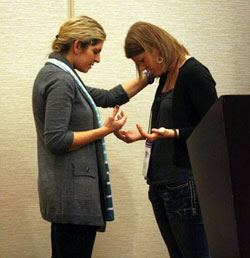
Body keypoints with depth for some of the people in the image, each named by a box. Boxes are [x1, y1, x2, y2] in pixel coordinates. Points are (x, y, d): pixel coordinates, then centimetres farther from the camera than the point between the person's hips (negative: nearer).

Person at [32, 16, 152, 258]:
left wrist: (148, 76, 19)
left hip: (67, 191, 10)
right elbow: (56, 140, -21)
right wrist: (104, 130, -15)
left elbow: (108, 97, 21)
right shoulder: (60, 80, -15)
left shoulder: (59, 75, 16)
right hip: (73, 192, -10)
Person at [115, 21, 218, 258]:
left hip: (185, 183, -9)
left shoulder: (194, 74, -11)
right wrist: (141, 135, 9)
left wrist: (172, 133, -24)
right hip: (161, 183, 9)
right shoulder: (165, 77, 15)